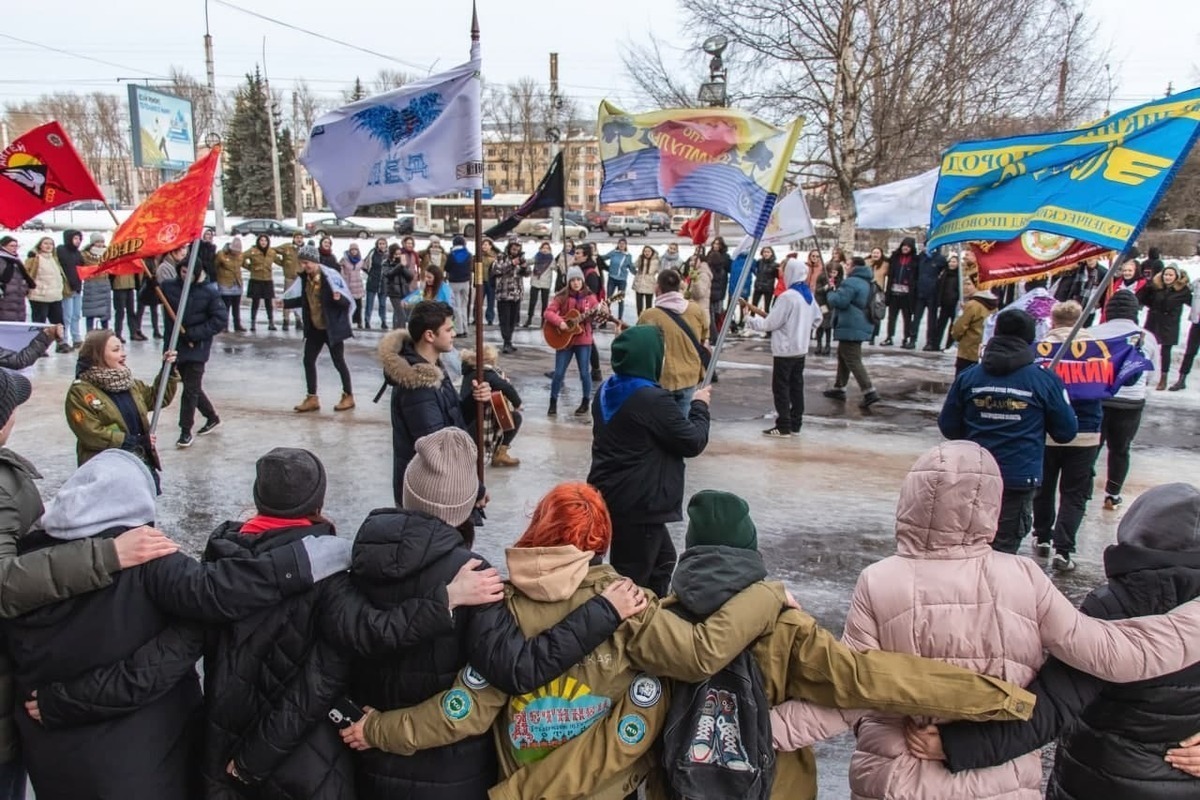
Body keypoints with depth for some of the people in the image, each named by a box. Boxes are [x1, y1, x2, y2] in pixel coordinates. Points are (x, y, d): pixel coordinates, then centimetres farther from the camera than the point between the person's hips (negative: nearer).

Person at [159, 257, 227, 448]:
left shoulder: (209, 292, -9)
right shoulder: (170, 287, 1)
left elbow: (220, 320, -12)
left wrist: (192, 333, -16)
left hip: (196, 348, -5)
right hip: (176, 345, 5)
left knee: (191, 388, -3)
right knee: (191, 386, 15)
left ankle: (186, 431, 6)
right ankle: (212, 417, 35)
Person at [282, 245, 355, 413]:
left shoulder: (330, 276, -19)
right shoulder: (305, 278, 1)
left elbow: (348, 301, -19)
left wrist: (339, 298, -40)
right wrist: (285, 303, 9)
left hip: (332, 327, -7)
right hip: (314, 327, 7)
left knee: (338, 361, 3)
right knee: (308, 360, 8)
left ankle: (348, 396, 18)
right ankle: (312, 398, 18)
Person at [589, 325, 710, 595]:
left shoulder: (607, 390, 5)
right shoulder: (653, 399, -23)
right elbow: (693, 442, -13)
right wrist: (700, 406, 3)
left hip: (608, 495, 9)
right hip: (637, 503, -9)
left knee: (662, 559, 25)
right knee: (632, 576, 3)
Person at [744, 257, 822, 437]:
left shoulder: (787, 297, -19)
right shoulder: (809, 295, 7)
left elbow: (771, 323, -16)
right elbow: (817, 320, 18)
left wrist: (750, 319, -3)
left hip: (785, 350, -8)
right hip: (801, 349, 8)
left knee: (780, 387, -2)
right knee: (796, 386, 12)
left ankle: (783, 426, -1)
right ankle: (795, 424, 17)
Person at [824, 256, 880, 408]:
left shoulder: (851, 282, -17)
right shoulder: (867, 283, 17)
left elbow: (839, 301, -24)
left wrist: (830, 294, -2)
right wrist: (837, 292, 16)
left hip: (850, 328, -11)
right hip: (861, 326, 11)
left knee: (853, 361, -10)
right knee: (843, 356, 22)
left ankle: (870, 392, -16)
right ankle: (839, 388, 29)